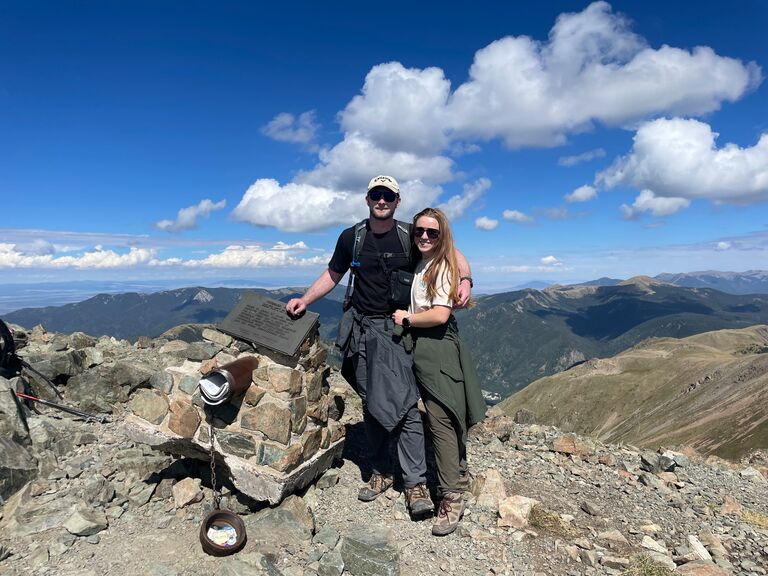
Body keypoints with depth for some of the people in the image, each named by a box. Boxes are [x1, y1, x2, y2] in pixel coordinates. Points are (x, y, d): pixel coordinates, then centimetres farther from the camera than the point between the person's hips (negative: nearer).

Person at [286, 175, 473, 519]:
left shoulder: (411, 236, 0)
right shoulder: (351, 238, 6)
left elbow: (453, 255, 8)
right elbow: (332, 275, 14)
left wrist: (465, 280, -12)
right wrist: (304, 300, 0)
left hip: (400, 330, -2)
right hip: (363, 329, 3)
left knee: (403, 403, -10)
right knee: (372, 404, 8)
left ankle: (415, 483, -1)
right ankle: (380, 473, 22)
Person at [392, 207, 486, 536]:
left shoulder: (443, 266, -12)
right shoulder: (420, 264, 14)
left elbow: (439, 314, -21)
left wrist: (406, 319, -10)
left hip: (438, 347, -9)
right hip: (420, 347, 9)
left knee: (441, 420, -9)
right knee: (444, 418, 17)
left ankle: (452, 499, -2)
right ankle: (458, 476, 33)